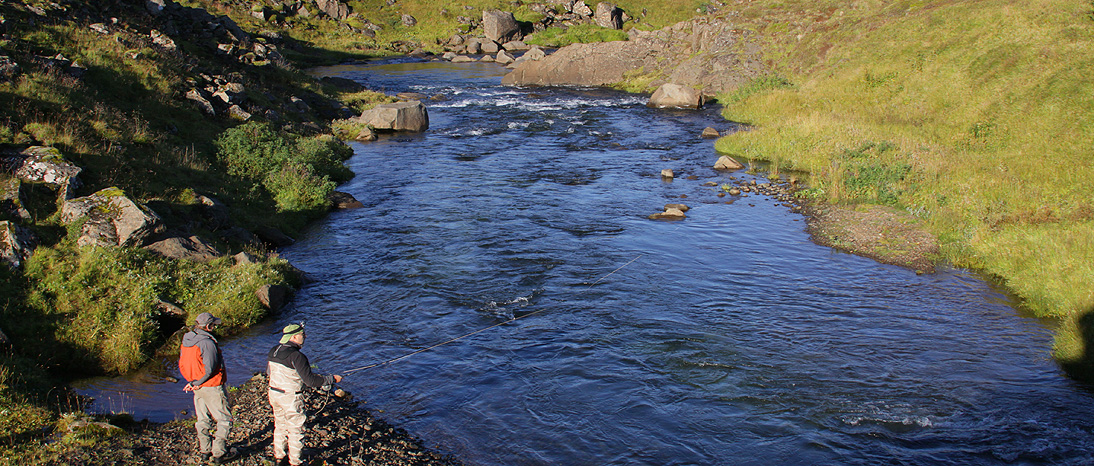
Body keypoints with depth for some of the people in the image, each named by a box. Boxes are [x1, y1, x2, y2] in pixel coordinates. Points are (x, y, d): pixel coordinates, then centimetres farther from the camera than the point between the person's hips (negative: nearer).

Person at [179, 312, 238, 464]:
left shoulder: (186, 341, 4)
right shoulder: (207, 343, -23)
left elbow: (182, 365, 10)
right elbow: (209, 369, -25)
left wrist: (192, 382, 8)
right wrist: (195, 383, -12)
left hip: (198, 389, 8)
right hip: (212, 388, -8)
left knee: (203, 420, 19)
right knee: (224, 420, 3)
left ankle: (204, 451, 28)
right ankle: (219, 454, 6)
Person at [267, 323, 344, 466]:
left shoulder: (273, 351, 1)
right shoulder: (296, 356, -24)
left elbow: (269, 372, 14)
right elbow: (310, 380, -25)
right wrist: (332, 379, -15)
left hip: (274, 394, 8)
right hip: (290, 398, -8)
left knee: (280, 426, 22)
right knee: (296, 430, 7)